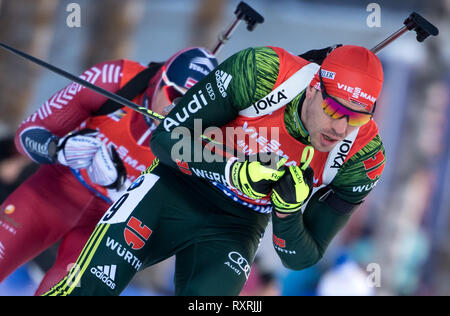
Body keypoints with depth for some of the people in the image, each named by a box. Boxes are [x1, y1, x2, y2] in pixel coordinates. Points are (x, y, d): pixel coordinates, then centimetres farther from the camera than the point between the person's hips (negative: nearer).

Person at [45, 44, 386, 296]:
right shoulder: (263, 72, -26)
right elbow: (167, 137, -18)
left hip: (235, 229, 2)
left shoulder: (363, 157, -19)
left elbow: (300, 258, -10)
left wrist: (288, 210, -31)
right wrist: (234, 171, -34)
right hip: (176, 190, -2)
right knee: (87, 285, -16)